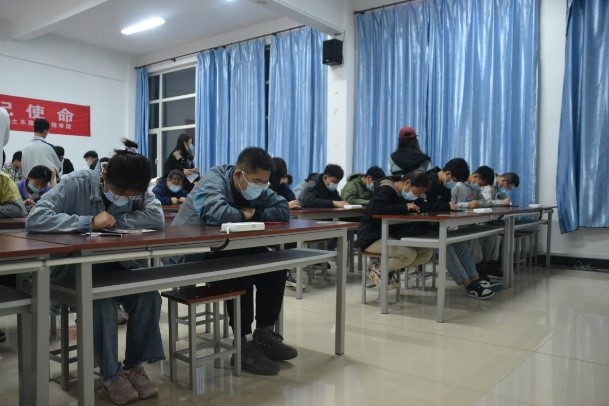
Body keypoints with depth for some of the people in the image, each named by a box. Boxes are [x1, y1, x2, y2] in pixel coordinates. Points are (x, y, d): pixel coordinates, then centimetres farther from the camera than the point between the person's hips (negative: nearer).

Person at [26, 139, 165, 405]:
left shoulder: (136, 191, -6)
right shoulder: (76, 184, -19)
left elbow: (157, 217, -20)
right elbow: (35, 219, -29)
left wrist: (115, 220, -26)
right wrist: (90, 222, -34)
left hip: (118, 265, 4)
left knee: (148, 295, -24)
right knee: (100, 300, -34)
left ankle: (134, 365, -3)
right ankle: (111, 375, -14)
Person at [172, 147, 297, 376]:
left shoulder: (257, 188, 2)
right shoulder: (214, 181, -19)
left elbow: (283, 210, -3)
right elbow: (218, 213, -39)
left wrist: (254, 213, -16)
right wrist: (244, 216, -20)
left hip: (224, 248, 7)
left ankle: (264, 333, -1)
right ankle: (245, 343, -22)